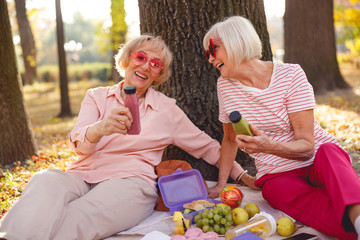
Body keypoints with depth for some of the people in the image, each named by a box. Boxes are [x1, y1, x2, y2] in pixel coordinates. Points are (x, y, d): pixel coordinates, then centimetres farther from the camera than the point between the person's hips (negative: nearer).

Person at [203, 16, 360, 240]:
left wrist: (269, 146, -35)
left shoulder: (291, 75, -10)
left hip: (319, 159, -1)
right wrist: (220, 186, 12)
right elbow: (230, 139, 17)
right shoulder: (225, 85, 2)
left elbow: (306, 146, -15)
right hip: (277, 175, 2)